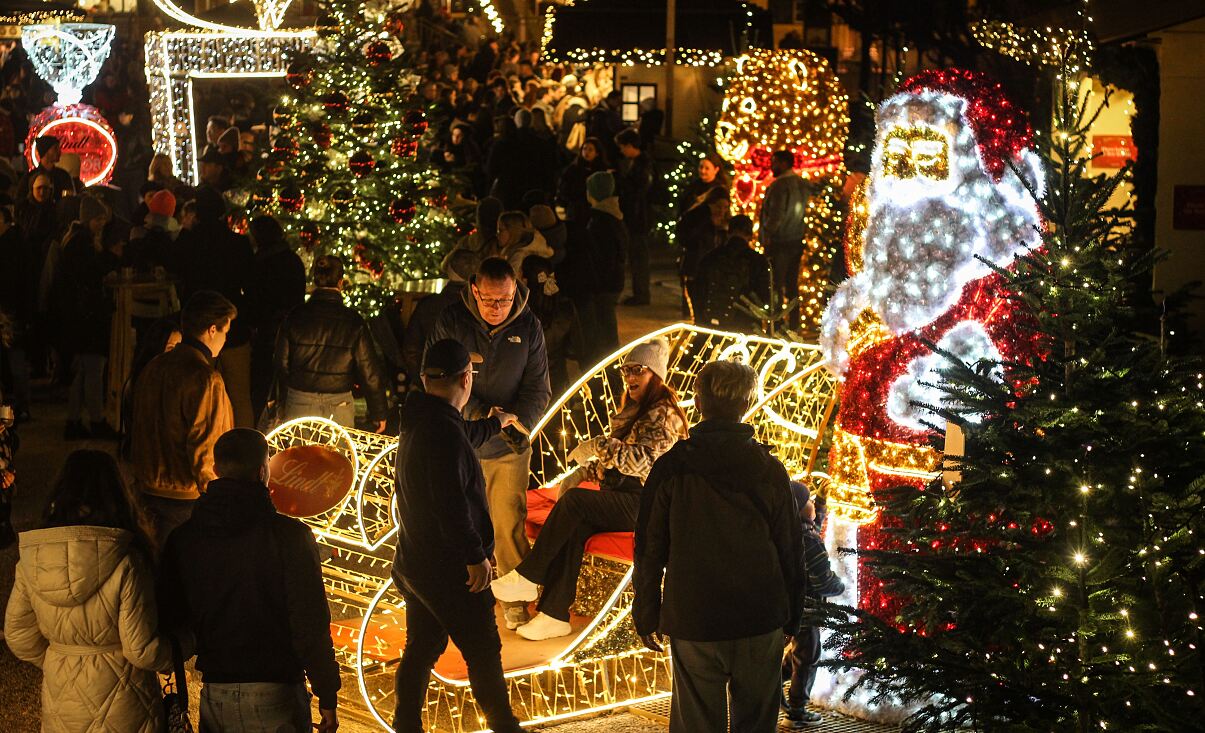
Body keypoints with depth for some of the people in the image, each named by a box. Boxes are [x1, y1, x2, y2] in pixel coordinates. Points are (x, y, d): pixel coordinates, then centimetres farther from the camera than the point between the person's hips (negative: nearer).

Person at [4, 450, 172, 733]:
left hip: (61, 705, 4)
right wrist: (178, 648, 1)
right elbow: (142, 650, -19)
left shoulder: (31, 560, -8)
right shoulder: (125, 563, -21)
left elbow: (18, 636, 3)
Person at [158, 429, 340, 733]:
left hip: (214, 694, 4)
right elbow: (311, 624, -12)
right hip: (275, 693, -4)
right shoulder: (290, 536, -12)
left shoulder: (182, 539, 1)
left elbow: (173, 620, 6)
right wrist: (327, 696, -4)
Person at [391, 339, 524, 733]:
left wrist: (492, 424, 49)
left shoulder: (418, 421, 8)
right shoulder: (445, 432, -24)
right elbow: (451, 504, -28)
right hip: (449, 569, -9)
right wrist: (476, 556, -21)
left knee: (421, 648, 16)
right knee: (483, 650, 5)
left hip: (413, 563, 9)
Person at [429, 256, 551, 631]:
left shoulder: (528, 327, -3)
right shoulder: (451, 321, -7)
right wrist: (477, 413, -21)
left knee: (510, 525, 3)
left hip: (509, 447, 1)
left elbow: (538, 389, -1)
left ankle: (516, 599, 18)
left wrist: (517, 423, -19)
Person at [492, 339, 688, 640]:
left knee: (575, 500, -28)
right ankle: (555, 615, -28)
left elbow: (643, 460, -23)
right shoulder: (632, 411, 20)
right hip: (621, 499, 8)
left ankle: (527, 578, -20)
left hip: (644, 505, -8)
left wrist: (598, 445, -23)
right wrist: (584, 471, 8)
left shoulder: (663, 415, -8)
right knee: (575, 526, -23)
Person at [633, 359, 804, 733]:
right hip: (761, 622, 1)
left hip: (691, 621, 0)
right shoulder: (769, 469, -4)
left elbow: (649, 550, -2)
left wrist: (647, 616, 9)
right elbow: (790, 549, 2)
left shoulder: (671, 468, -6)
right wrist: (791, 616, 14)